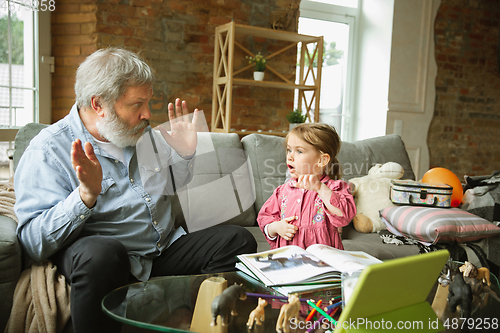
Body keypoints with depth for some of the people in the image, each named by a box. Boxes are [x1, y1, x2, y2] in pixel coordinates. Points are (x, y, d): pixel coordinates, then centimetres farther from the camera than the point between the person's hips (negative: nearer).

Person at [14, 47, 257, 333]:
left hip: (167, 248, 6)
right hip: (109, 258, -6)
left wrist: (185, 153, 3)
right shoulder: (48, 150, -10)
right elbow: (34, 242, -17)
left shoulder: (145, 134, 10)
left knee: (239, 240, -7)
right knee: (100, 253, -39)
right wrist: (86, 195, -33)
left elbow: (176, 183, 24)